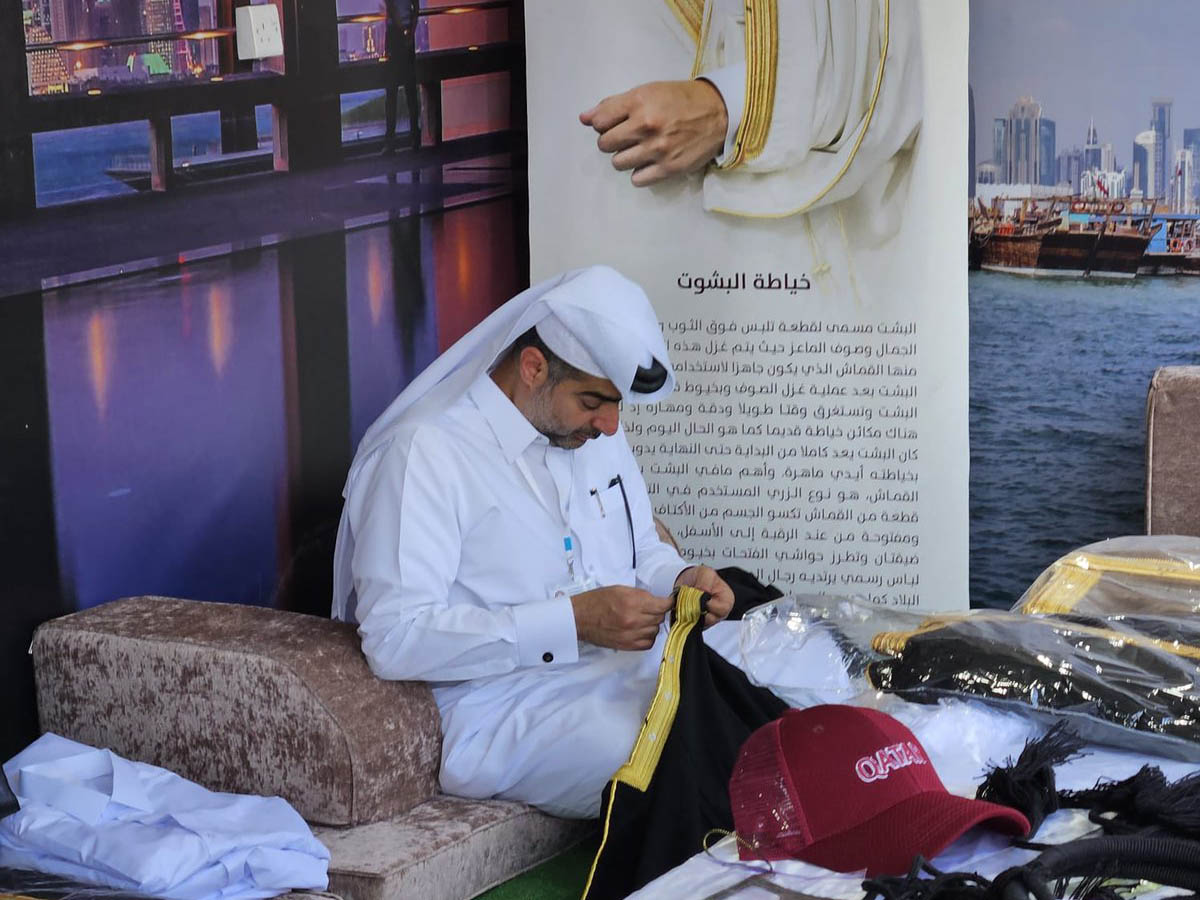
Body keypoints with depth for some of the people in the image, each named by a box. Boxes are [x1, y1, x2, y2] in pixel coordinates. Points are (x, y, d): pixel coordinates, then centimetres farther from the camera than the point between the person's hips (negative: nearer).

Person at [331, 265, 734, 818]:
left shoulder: (593, 429, 13)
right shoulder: (424, 451, -13)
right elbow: (393, 637, -21)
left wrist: (680, 579, 2)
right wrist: (574, 621, -23)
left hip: (635, 666, 8)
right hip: (504, 706, -8)